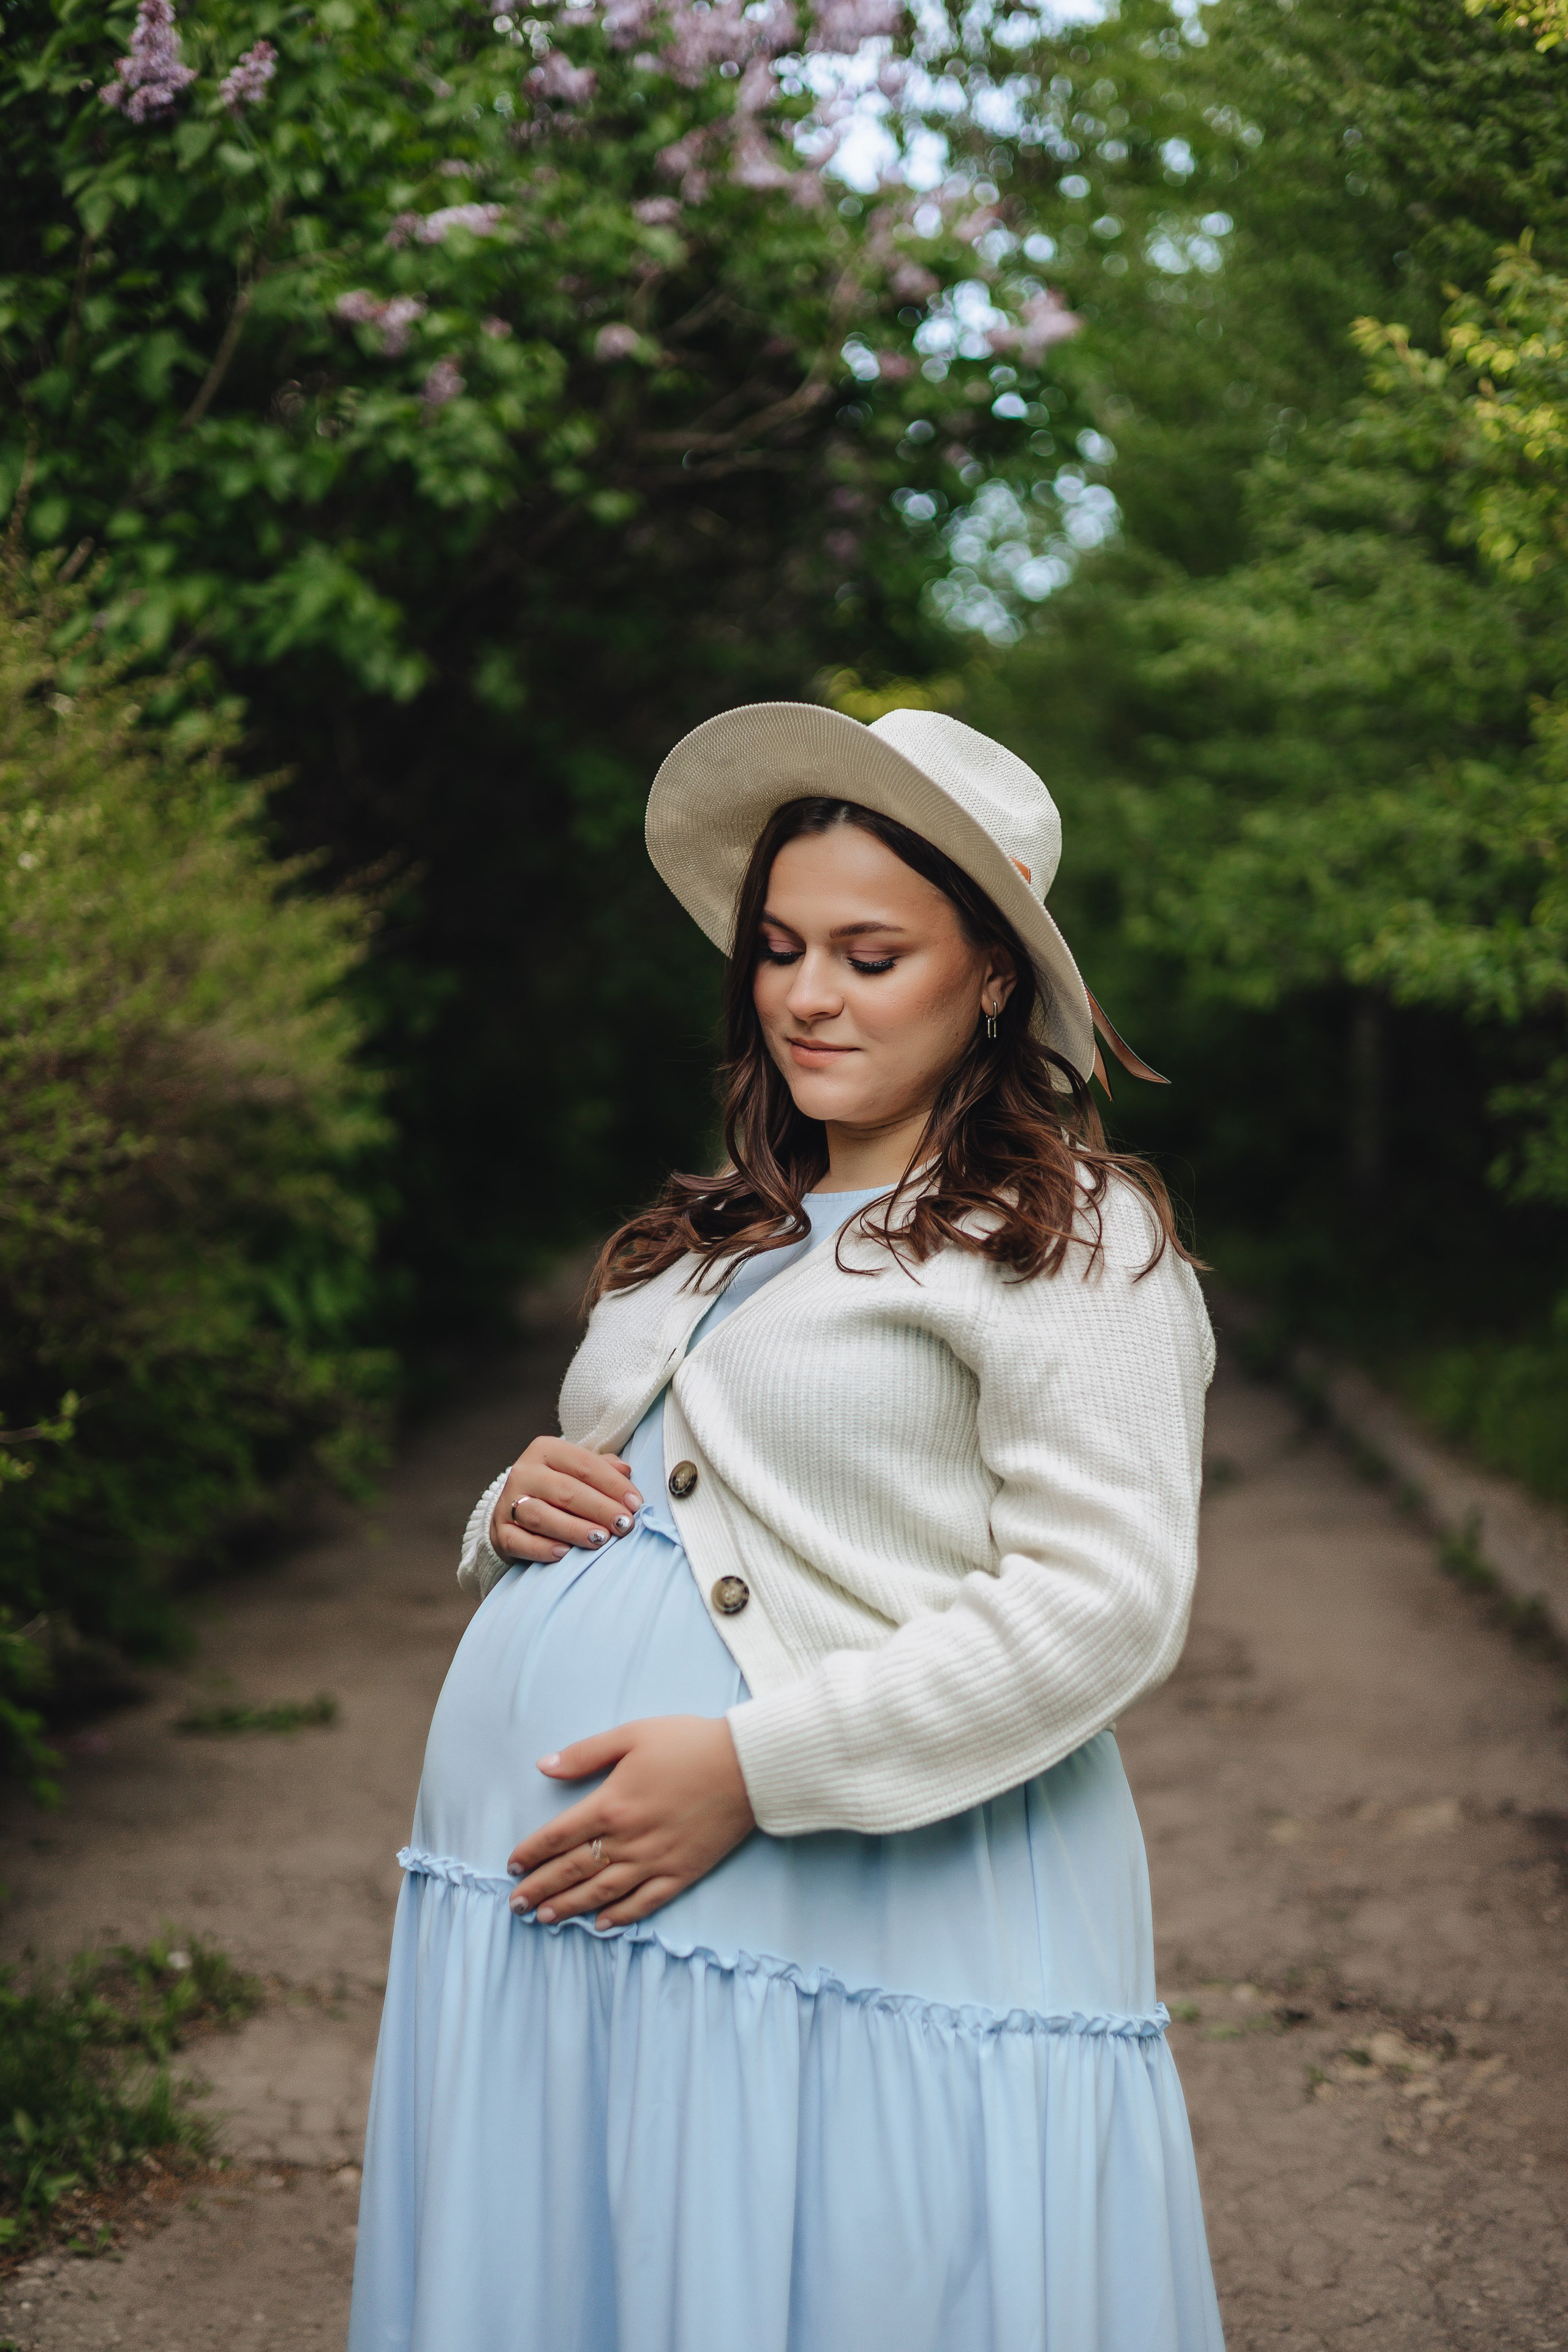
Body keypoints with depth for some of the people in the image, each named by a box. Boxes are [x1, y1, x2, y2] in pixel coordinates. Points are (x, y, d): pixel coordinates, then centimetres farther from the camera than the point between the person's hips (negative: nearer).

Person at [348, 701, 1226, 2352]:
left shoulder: (1072, 1237, -5)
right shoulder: (716, 1240, 18)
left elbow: (1104, 1600, -15)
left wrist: (752, 1766, -19)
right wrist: (522, 1512, 3)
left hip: (864, 1932, -7)